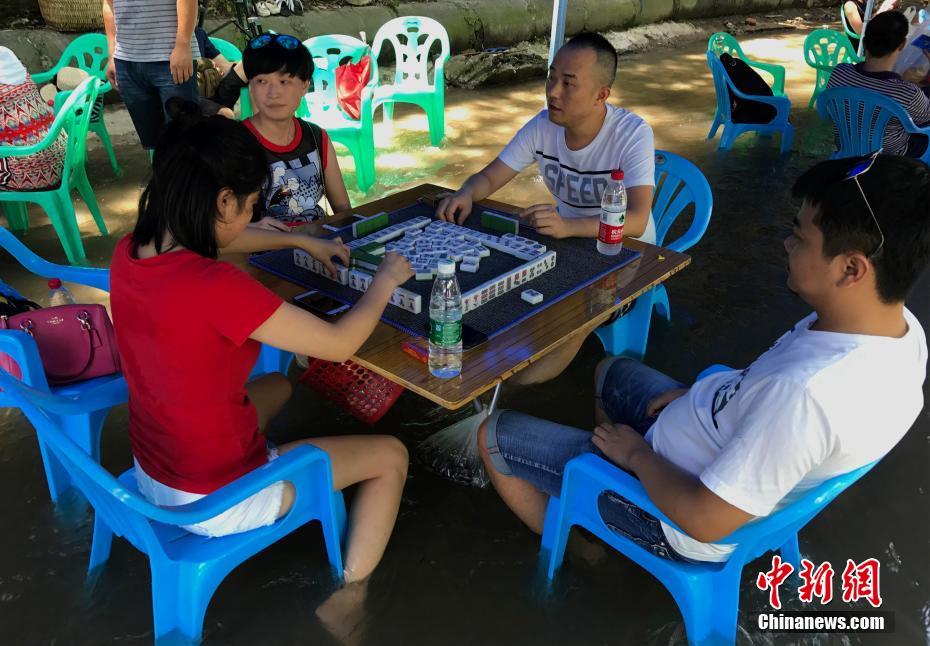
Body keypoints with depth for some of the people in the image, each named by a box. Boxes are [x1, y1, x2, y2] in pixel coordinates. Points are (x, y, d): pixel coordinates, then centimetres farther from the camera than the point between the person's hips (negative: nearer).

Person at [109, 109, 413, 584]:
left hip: (153, 472, 8)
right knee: (392, 456, 9)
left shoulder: (130, 251, -8)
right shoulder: (216, 287, -33)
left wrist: (302, 241, 18)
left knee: (277, 386, 33)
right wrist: (386, 279, -5)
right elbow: (339, 344, -22)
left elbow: (210, 237, 15)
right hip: (216, 501, -7)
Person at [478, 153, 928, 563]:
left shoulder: (805, 393, -41)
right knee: (611, 370, 29)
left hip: (671, 509, -8)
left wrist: (636, 452, -15)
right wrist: (703, 394, 3)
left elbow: (703, 521, -31)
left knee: (493, 435, 2)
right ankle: (602, 530, 34)